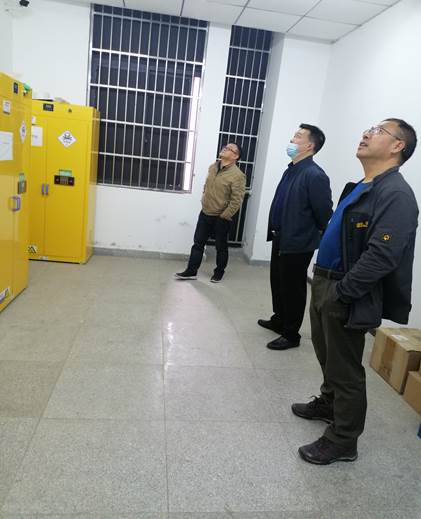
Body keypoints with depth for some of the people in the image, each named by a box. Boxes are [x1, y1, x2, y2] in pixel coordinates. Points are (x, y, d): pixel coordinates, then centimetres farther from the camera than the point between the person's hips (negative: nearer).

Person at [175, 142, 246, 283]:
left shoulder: (237, 175, -17)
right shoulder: (213, 167, 6)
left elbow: (237, 200, -19)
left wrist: (224, 216, -17)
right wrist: (204, 201, 13)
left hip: (221, 218, -6)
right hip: (205, 214, 6)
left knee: (221, 246, 10)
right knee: (198, 243, 9)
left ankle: (219, 272, 27)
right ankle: (191, 271, 17)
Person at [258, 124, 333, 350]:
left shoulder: (315, 175, -20)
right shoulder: (291, 170, 7)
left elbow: (324, 214, -18)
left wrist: (312, 236, -5)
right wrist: (276, 231, 14)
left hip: (298, 245, -8)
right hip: (281, 240, 8)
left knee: (293, 289, 6)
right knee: (277, 283, 21)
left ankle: (291, 335, 23)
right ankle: (279, 320, 42)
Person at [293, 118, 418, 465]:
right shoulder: (360, 188, 12)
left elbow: (381, 258, -26)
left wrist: (341, 293, -21)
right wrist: (323, 283, 13)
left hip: (347, 298, -9)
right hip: (325, 282, 9)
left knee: (346, 368, 6)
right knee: (328, 355, 25)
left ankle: (342, 442, 23)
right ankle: (328, 404, 48)